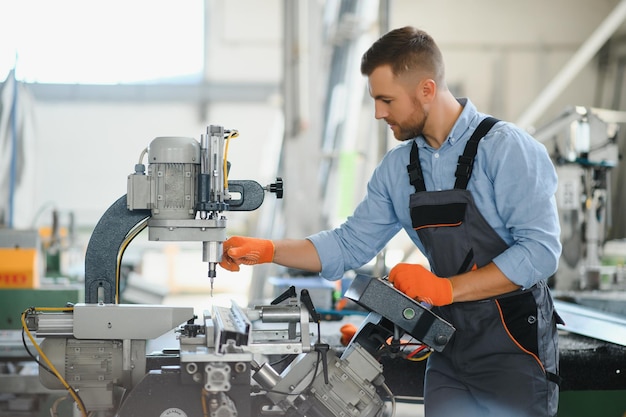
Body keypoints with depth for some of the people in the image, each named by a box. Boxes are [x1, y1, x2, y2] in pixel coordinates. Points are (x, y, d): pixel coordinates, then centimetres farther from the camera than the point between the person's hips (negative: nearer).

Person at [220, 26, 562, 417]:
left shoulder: (506, 148, -14)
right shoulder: (397, 167, 6)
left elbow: (540, 250, -21)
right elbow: (351, 245, 12)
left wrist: (447, 289, -23)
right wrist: (266, 251, 2)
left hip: (515, 342, -5)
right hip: (452, 342, 6)